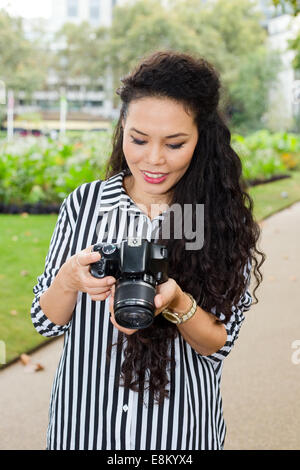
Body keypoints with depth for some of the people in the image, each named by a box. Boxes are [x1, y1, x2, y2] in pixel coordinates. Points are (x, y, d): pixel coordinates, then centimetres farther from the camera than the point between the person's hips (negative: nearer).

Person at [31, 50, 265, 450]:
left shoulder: (224, 220, -10)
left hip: (180, 429, -1)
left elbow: (219, 346, -8)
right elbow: (46, 322, -3)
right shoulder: (84, 203, -8)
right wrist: (69, 281, -23)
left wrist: (177, 303, -27)